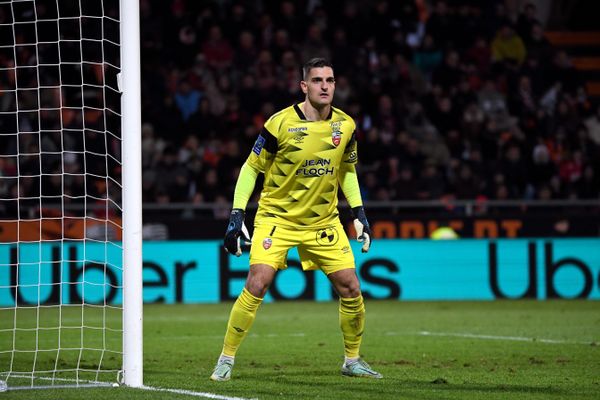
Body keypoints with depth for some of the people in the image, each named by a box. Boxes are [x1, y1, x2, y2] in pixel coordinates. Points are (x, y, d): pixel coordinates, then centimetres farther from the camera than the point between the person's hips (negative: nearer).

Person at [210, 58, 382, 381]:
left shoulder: (345, 126, -3)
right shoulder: (281, 123, -15)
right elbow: (251, 168, -6)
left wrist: (358, 214, 7)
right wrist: (236, 215, -12)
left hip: (324, 221, 4)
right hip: (277, 217, -4)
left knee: (350, 288, 0)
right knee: (257, 284, -19)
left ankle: (352, 360, 20)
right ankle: (226, 360, -7)